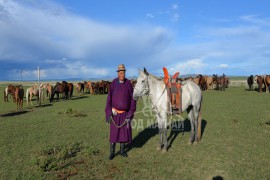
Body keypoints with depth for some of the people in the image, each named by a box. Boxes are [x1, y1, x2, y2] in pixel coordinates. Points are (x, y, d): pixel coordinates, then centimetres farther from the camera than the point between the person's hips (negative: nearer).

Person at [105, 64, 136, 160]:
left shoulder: (128, 83, -4)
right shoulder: (113, 83, -6)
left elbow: (132, 98, 0)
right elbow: (109, 97, -3)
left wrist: (131, 111, -3)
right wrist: (111, 109, -10)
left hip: (125, 113, 2)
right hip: (115, 112, -1)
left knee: (125, 131, 10)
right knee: (114, 131, 5)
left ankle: (122, 150, 28)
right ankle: (112, 152, 20)